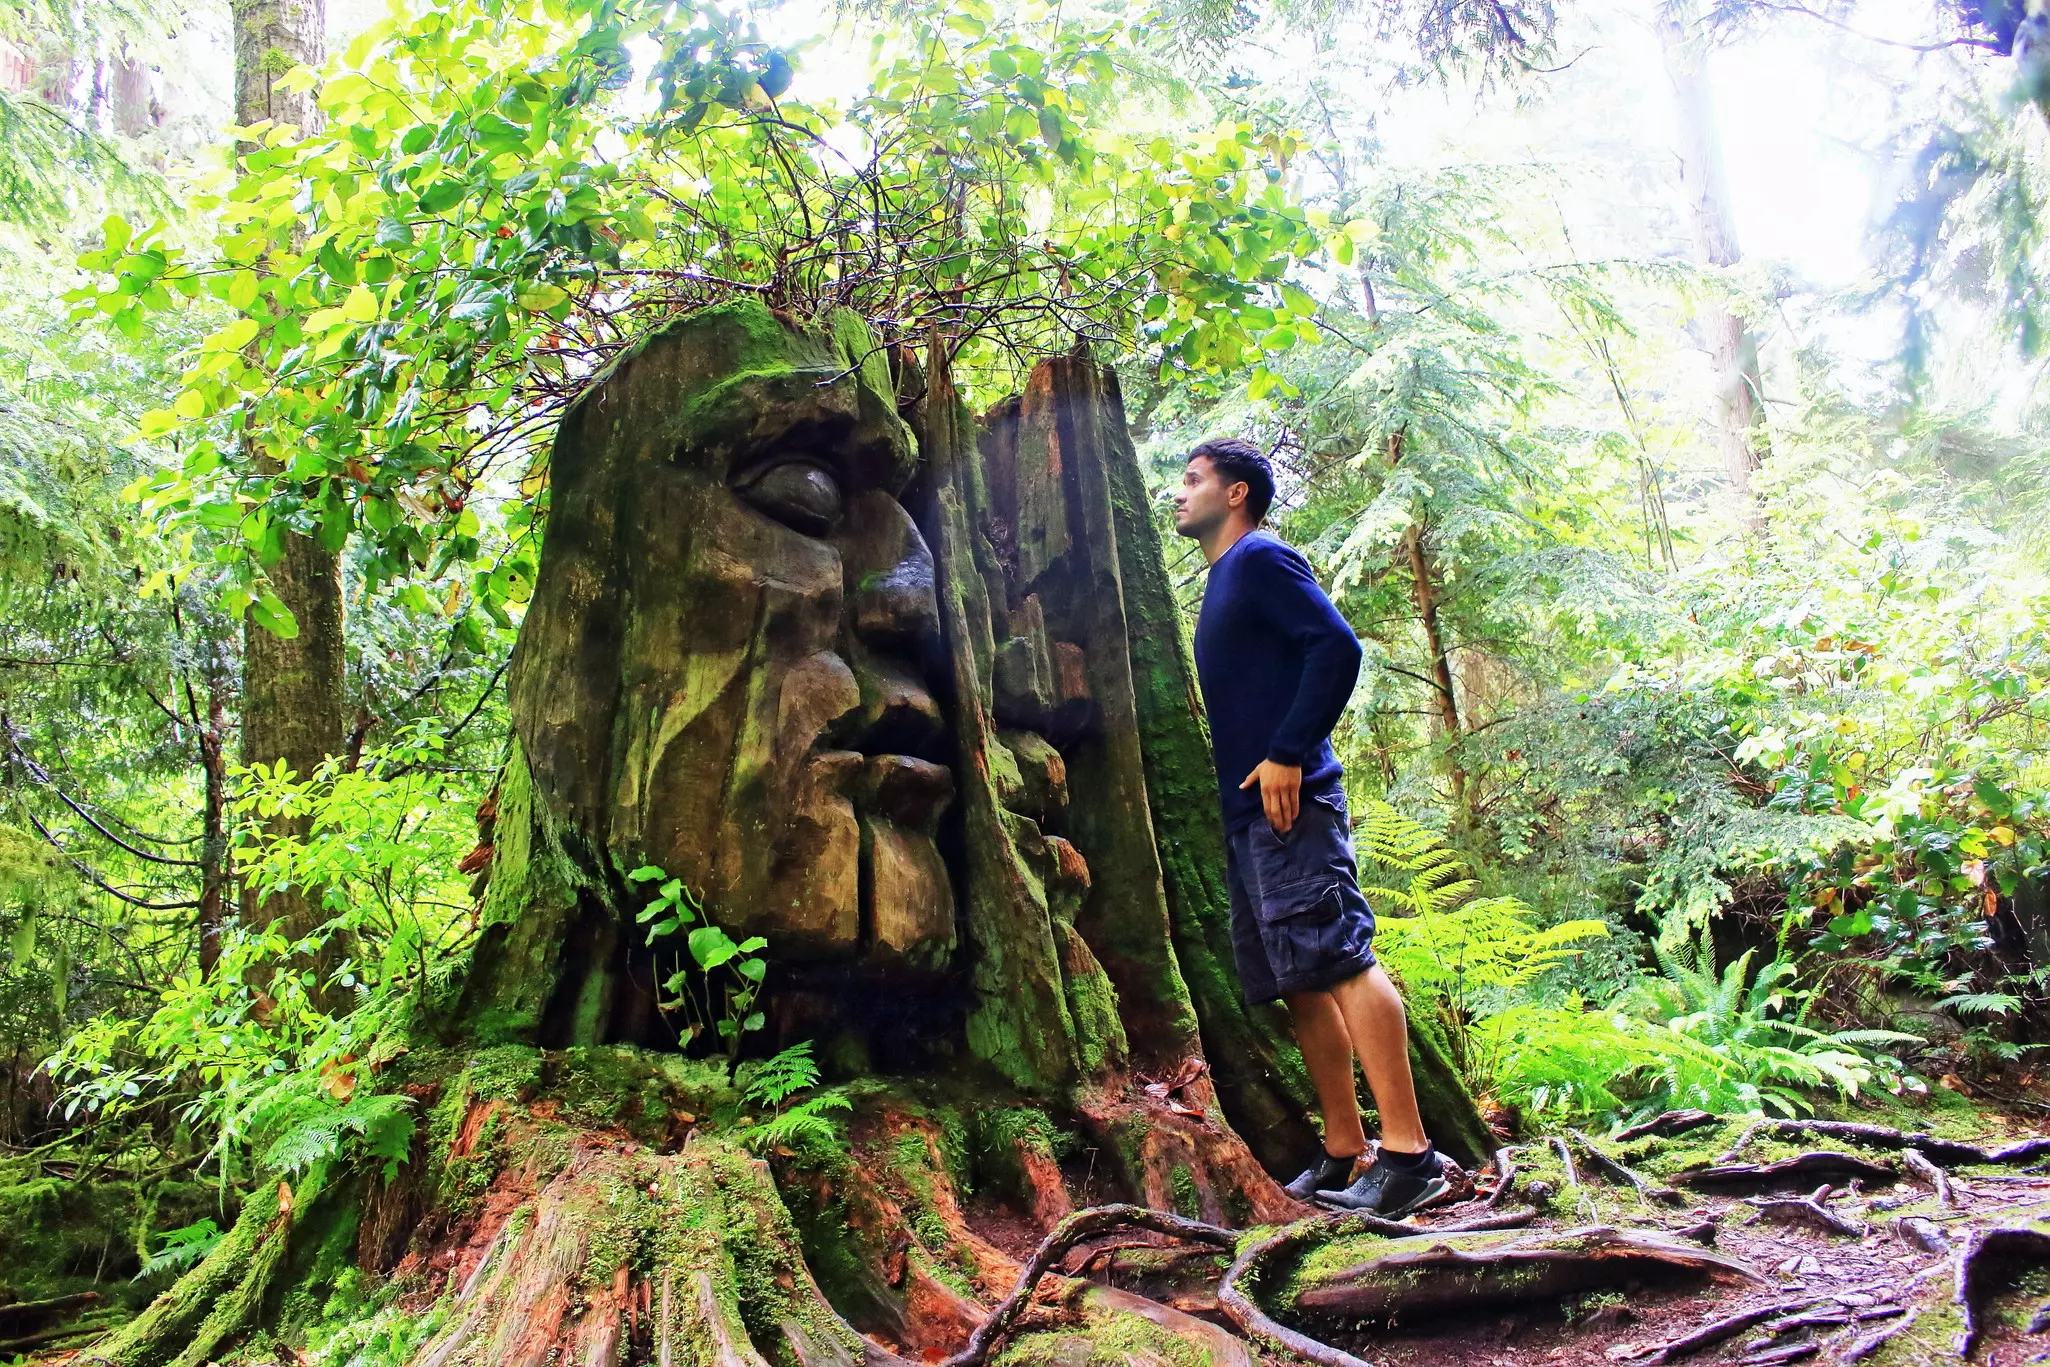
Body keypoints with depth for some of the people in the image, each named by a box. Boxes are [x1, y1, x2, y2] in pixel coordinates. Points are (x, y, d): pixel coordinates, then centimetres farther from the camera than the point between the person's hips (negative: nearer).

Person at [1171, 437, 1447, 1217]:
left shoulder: (1261, 559, -2)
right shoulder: (1221, 583, 24)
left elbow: (1337, 647, -15)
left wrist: (1288, 755, -18)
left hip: (1287, 800, -10)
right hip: (1247, 811, 10)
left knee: (1339, 960, -13)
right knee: (1298, 983, 8)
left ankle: (1408, 1153, -12)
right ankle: (1343, 1152, 13)